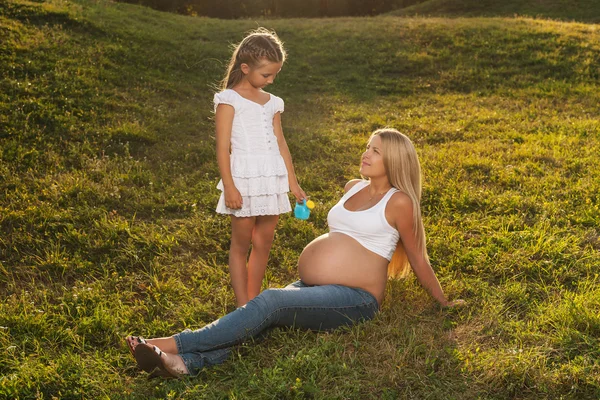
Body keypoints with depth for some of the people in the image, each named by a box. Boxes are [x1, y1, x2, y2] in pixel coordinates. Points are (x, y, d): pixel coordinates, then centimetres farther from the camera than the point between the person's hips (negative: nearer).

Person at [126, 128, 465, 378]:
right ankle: (186, 363, -41)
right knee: (262, 318, -21)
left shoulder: (399, 202, -5)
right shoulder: (353, 188, 16)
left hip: (354, 300, -7)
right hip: (311, 289, 7)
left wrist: (444, 303, 8)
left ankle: (174, 344, -31)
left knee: (270, 302, -28)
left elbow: (418, 258, 2)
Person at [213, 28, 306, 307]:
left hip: (272, 179, 6)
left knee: (263, 244, 10)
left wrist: (292, 182, 15)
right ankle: (243, 307, 11)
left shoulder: (272, 102, 14)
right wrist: (229, 187, -15)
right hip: (245, 179, -5)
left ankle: (254, 301, 22)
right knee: (241, 244, 4)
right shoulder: (229, 99, -4)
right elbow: (222, 147, -9)